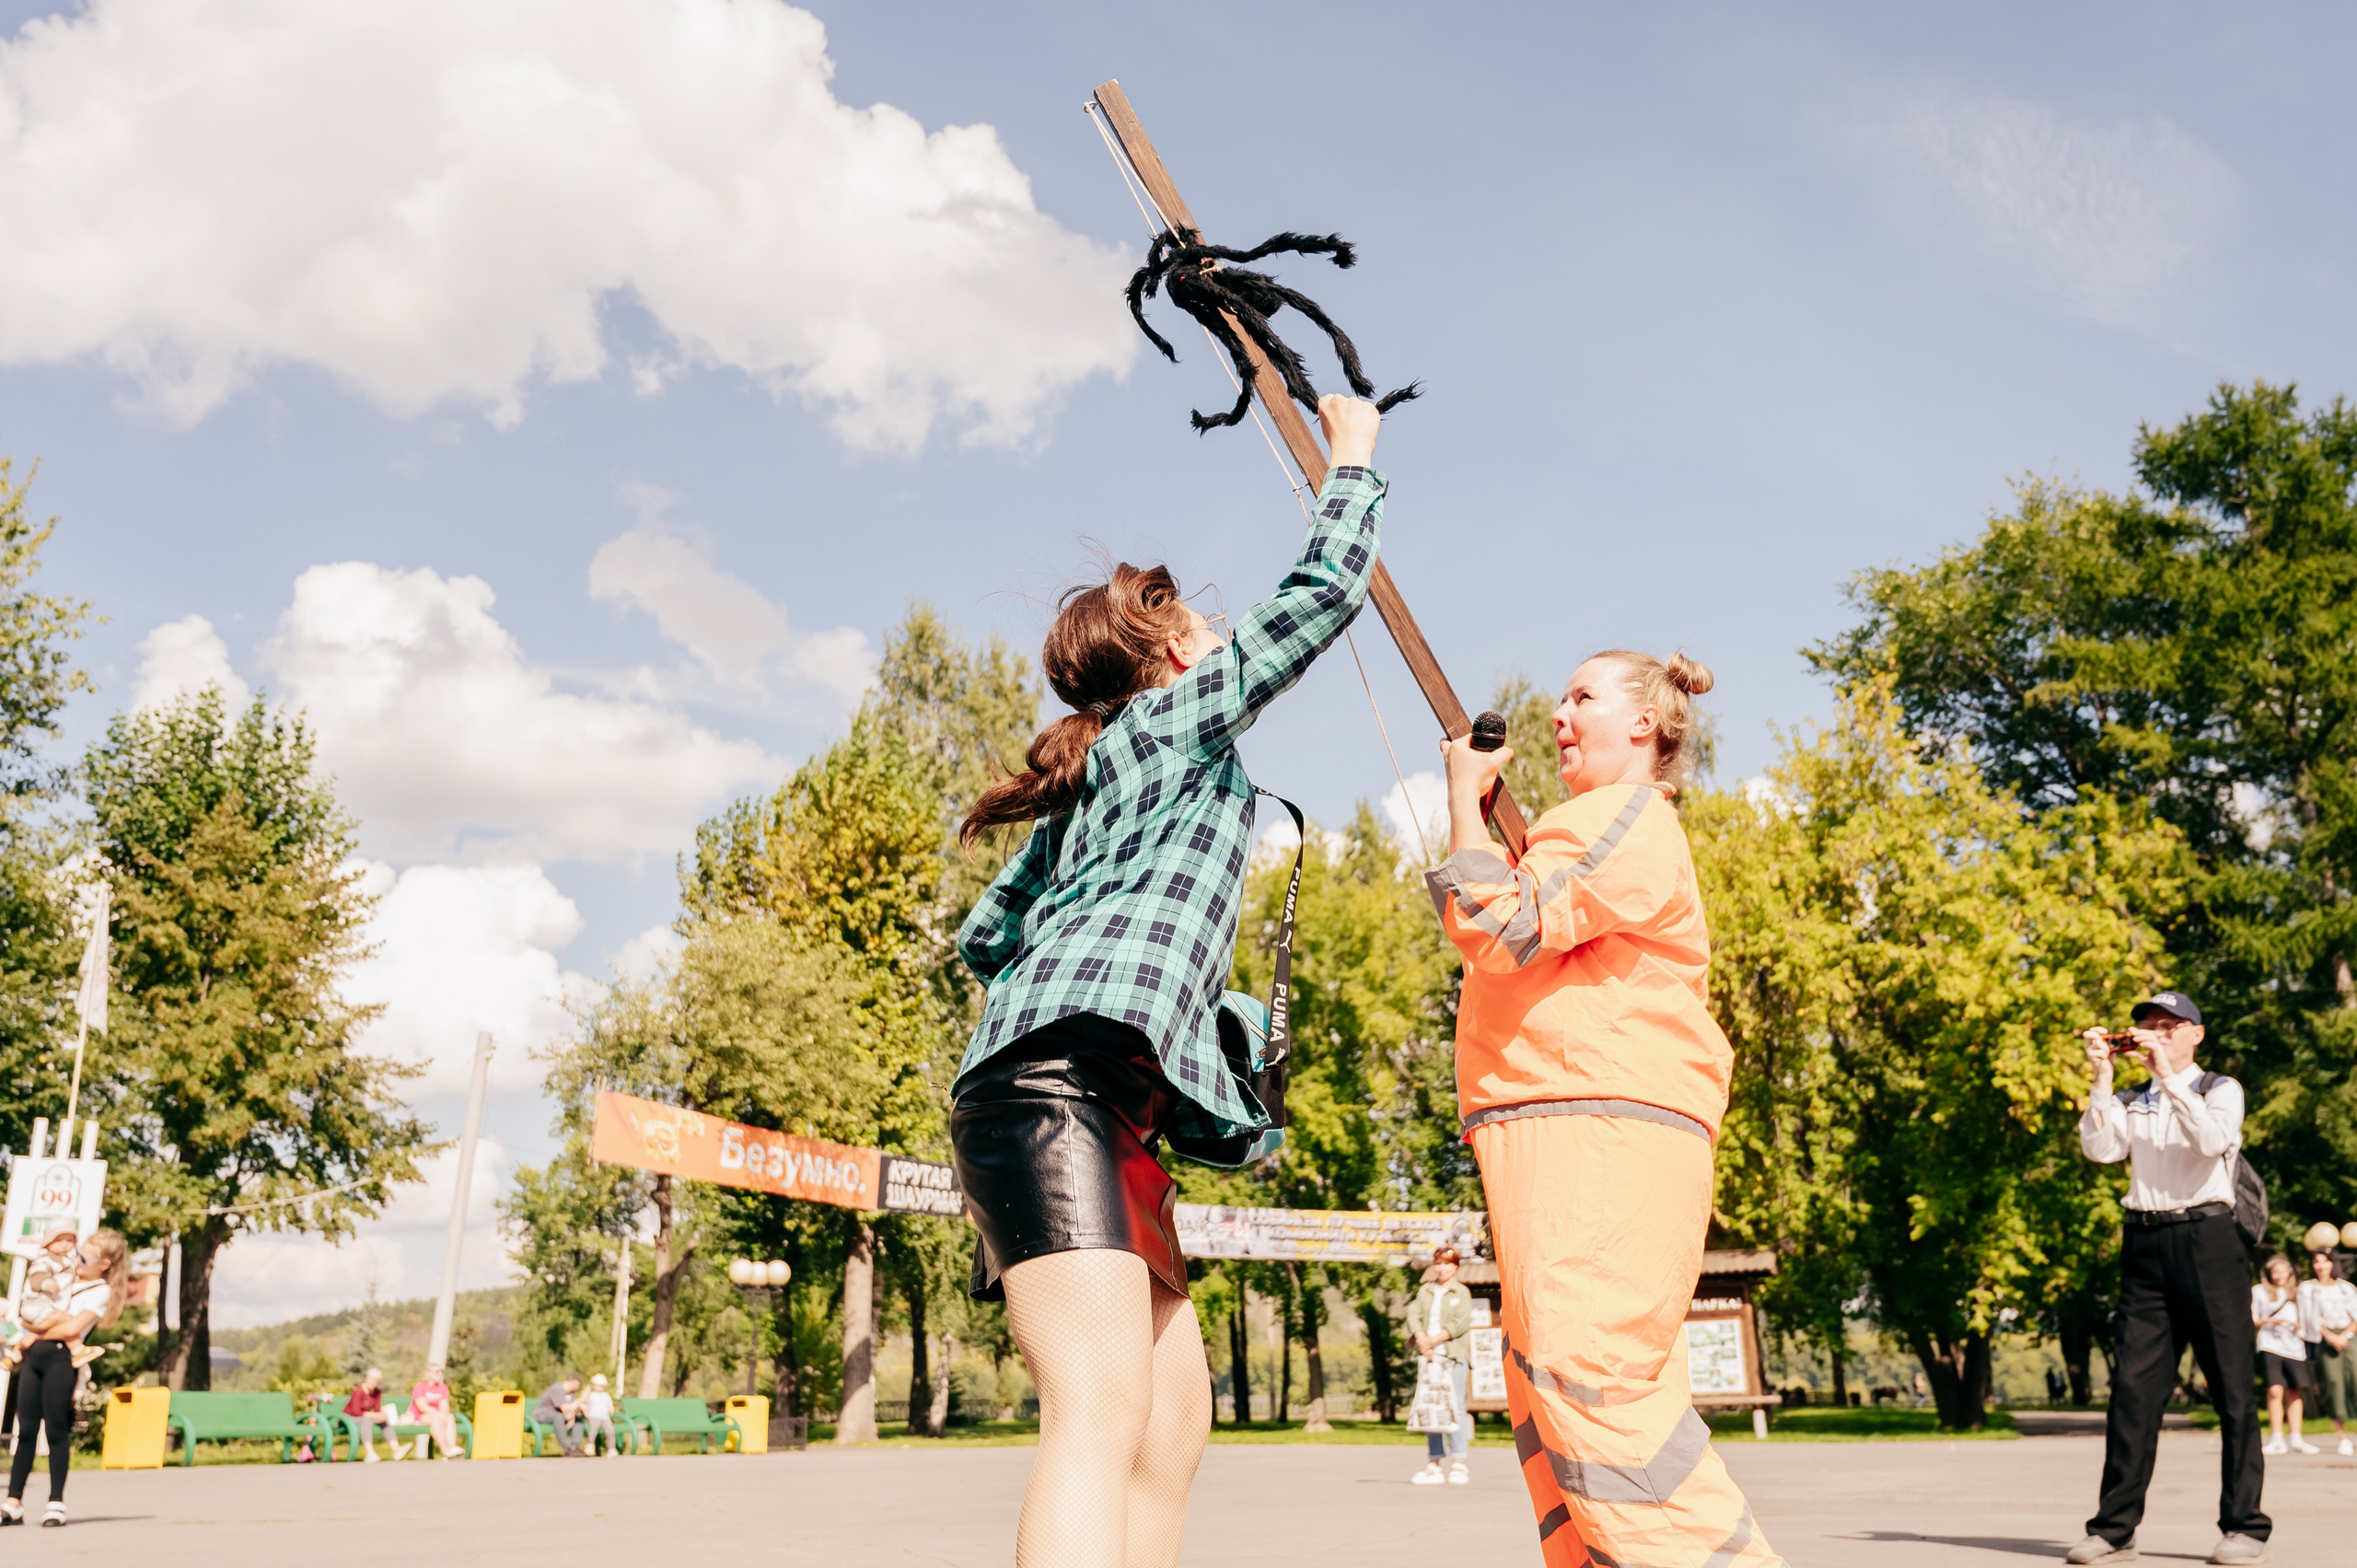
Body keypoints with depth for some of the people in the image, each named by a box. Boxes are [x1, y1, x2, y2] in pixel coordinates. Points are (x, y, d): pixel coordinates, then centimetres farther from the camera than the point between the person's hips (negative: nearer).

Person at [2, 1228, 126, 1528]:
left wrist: (36, 1334, -1)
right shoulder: (69, 1277, 20)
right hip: (35, 1356, 6)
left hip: (60, 1358, -6)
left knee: (56, 1430, -4)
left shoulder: (101, 1291, -1)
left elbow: (71, 1328, -10)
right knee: (26, 1429, 4)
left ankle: (56, 1503, 2)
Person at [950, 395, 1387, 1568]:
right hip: (1058, 1082, -9)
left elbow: (984, 935, 32)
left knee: (1174, 1419, 6)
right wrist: (1353, 456, 23)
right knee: (1101, 1411, -25)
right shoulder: (1182, 716, 10)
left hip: (1108, 1112, 9)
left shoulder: (1088, 786, 30)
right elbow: (1324, 592, 9)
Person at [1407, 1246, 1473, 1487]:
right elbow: (1413, 1315, 4)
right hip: (1429, 1357, 4)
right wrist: (1421, 1340, -12)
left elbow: (1460, 1323, -7)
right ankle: (1433, 1465, 7)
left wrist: (1434, 1340, -13)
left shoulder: (1462, 1293, 5)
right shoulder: (1425, 1291, 16)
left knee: (1455, 1408, -7)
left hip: (1454, 1356, -4)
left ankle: (1458, 1465, -5)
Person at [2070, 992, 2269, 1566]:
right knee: (2133, 1385, -1)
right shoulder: (2132, 1104, 18)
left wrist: (2169, 1076, -15)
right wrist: (2102, 1077, -5)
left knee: (2232, 1386, -1)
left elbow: (2213, 1138, -13)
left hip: (2207, 1240, -3)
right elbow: (2099, 1149, -1)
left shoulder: (2220, 1089, 8)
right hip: (2146, 1244, 3)